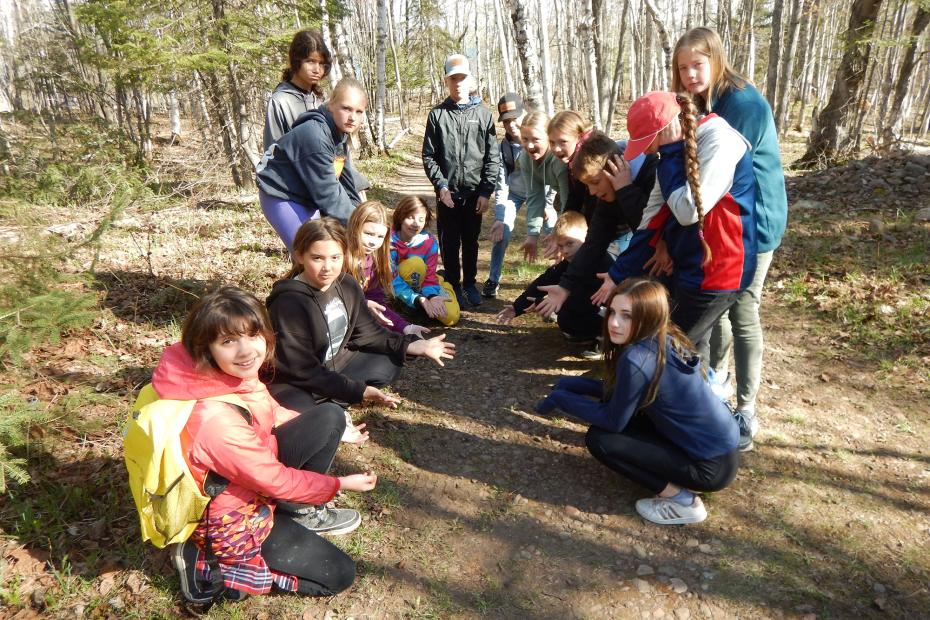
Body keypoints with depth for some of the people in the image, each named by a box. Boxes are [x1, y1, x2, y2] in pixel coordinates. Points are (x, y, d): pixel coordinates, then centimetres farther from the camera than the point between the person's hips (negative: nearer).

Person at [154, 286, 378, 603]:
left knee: (330, 416, -3)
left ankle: (299, 512, 11)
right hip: (232, 517, -8)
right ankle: (206, 563, 2)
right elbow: (275, 481, -24)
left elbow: (273, 415, 8)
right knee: (339, 574, 0)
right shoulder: (217, 420, -37)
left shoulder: (238, 375, -14)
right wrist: (340, 484, -11)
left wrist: (330, 432, 10)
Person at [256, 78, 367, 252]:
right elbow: (327, 192, -29)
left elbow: (345, 182, 4)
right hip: (282, 198, -9)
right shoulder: (314, 135, -28)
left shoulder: (340, 134, 1)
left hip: (306, 197, 9)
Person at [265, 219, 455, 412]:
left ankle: (330, 401, -2)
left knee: (389, 365, 6)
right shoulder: (289, 303, -28)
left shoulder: (347, 285, -6)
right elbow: (301, 369, -26)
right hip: (293, 384, -7)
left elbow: (367, 332, 4)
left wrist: (416, 346, -5)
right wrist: (358, 391, -27)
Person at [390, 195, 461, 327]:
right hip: (398, 288, -4)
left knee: (451, 317, -17)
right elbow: (392, 278, -29)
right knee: (416, 263, -34)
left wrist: (432, 296, -39)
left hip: (422, 284, 4)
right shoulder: (390, 241, -24)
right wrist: (419, 299, -40)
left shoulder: (430, 242, -14)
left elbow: (430, 274, -16)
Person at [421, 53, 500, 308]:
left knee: (471, 241, 12)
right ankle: (453, 286, 21)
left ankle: (470, 283, 27)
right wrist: (441, 186, -9)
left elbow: (493, 157, 0)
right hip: (447, 193, 0)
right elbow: (429, 156, 1)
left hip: (475, 193, 1)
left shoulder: (483, 114, 2)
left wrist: (486, 191, -7)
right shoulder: (437, 114, 2)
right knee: (449, 243, 6)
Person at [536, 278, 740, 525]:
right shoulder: (664, 340, 0)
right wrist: (573, 384, 3)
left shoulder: (637, 359, -27)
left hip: (712, 465, -9)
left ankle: (681, 500, -2)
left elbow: (613, 421, -15)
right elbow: (617, 391, 11)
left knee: (599, 439, -9)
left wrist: (560, 398, -6)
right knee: (624, 406, 11)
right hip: (720, 442, 9)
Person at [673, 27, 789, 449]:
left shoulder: (744, 102, -19)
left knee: (743, 313, -4)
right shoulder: (698, 105, 7)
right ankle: (715, 379, 34)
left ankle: (746, 409, 7)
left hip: (752, 222, -8)